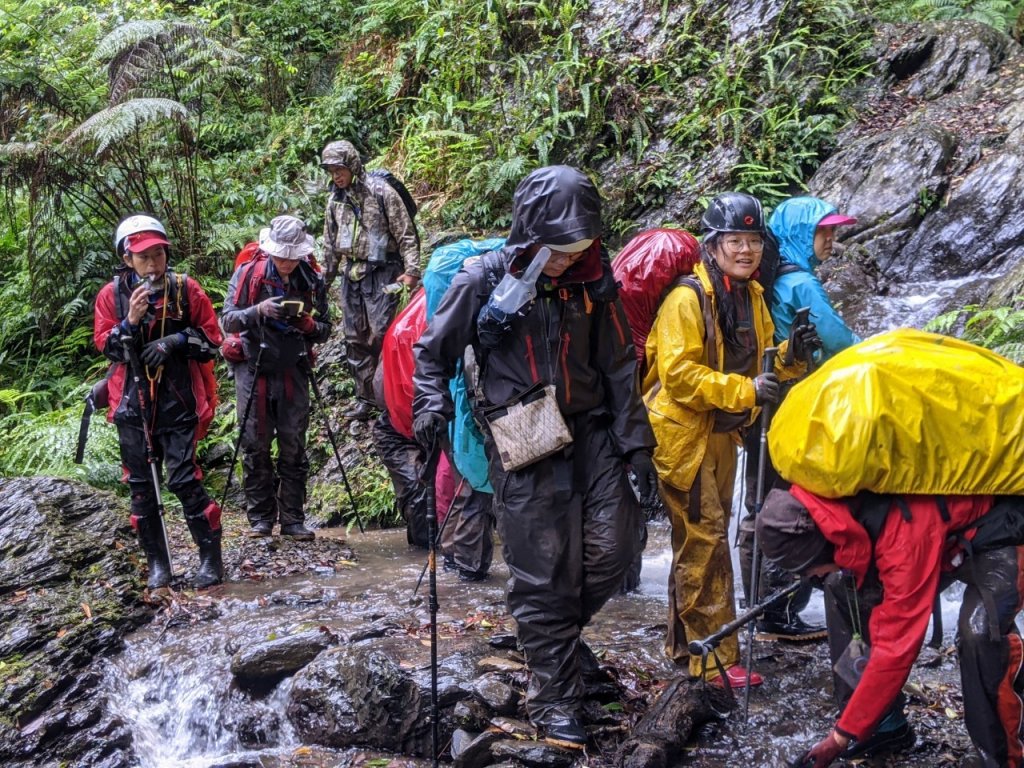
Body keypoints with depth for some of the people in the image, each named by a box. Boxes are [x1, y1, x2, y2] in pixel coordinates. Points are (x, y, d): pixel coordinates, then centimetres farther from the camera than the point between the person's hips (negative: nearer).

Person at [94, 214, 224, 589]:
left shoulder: (186, 290, -1)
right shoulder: (112, 295, 3)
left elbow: (212, 339, 2)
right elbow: (104, 346, 1)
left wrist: (175, 340, -13)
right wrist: (130, 322, -16)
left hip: (178, 400, -2)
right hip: (132, 403, 3)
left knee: (184, 479, -8)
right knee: (140, 484, 5)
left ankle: (211, 557, 3)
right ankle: (157, 562, 15)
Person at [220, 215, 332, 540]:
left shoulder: (313, 281, 2)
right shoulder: (247, 274, -4)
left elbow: (325, 331, 7)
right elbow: (228, 320, -7)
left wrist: (307, 323, -16)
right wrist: (258, 311, -25)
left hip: (293, 372, 1)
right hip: (253, 369, -1)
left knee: (293, 448, 1)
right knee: (255, 446, 1)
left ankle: (293, 519, 7)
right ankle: (260, 517, 10)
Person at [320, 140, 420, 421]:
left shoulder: (380, 191, -8)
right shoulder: (335, 198, 10)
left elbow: (405, 234, -10)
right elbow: (330, 241, 20)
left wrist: (411, 270, -17)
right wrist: (327, 276, 22)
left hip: (381, 272, -6)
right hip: (351, 274, 6)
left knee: (381, 333, -13)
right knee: (355, 338, 8)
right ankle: (365, 398, 17)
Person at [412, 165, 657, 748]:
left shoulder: (593, 280, 3)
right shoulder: (484, 280, -6)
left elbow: (619, 366, 9)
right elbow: (434, 352, 5)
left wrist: (635, 442, 6)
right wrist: (433, 405, -12)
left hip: (591, 431, 4)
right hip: (524, 446, -3)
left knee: (615, 544, -6)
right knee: (543, 572, -3)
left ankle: (559, 631, 24)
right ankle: (556, 701, 10)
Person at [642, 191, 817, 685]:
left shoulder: (752, 297, 9)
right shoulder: (688, 299, -18)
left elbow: (759, 364, 16)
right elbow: (678, 374, -24)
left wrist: (790, 357, -4)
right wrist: (745, 390, -28)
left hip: (723, 435, 9)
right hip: (684, 434, -9)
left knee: (697, 542, 17)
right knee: (706, 539, -9)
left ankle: (685, 645, 30)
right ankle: (715, 658, -2)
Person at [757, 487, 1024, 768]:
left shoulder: (905, 535, -40)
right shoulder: (831, 507, -19)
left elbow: (896, 647, -36)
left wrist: (842, 736, -30)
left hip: (998, 534, -8)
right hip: (943, 532, 8)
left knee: (980, 630, -32)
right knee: (842, 591, -1)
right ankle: (884, 725, 7)